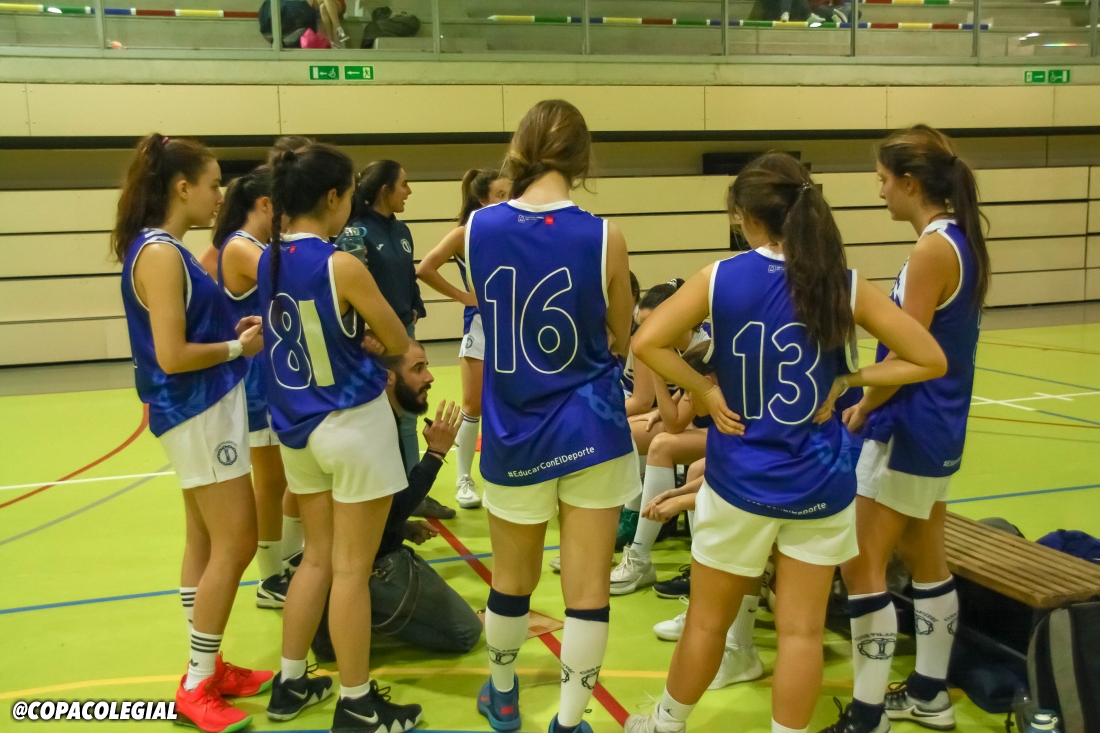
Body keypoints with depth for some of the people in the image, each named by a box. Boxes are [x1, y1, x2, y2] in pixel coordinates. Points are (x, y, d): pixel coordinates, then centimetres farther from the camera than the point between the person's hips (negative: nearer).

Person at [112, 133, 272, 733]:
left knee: (205, 542, 14)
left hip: (204, 409, 10)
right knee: (234, 545, -4)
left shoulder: (166, 250, 11)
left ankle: (207, 668, 25)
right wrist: (240, 347, -11)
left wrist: (235, 327, 3)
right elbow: (172, 356, -23)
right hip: (198, 412, -10)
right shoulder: (159, 254, -19)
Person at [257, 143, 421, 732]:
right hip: (351, 424, -7)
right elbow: (398, 342, -8)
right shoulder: (342, 266, -19)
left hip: (295, 428, 7)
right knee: (351, 569, 3)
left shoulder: (267, 261, 3)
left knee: (317, 557, 20)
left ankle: (290, 684, 29)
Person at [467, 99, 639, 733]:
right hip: (591, 428, -2)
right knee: (588, 588, 9)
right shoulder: (603, 236, -11)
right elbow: (621, 342, 2)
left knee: (513, 579, 21)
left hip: (514, 433, 2)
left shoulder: (479, 228, -6)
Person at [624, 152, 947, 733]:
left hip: (740, 480, 0)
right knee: (802, 628, 10)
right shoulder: (846, 287, -7)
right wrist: (847, 379, -2)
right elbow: (930, 361, -5)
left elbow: (646, 342, -17)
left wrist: (705, 391, -8)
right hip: (819, 482, 1)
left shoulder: (721, 278, -10)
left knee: (708, 620, 16)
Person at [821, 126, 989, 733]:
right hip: (939, 428, 10)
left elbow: (907, 357, -21)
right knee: (925, 560, 18)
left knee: (860, 566, -3)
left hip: (909, 431, -10)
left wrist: (862, 407, -6)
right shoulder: (960, 241, 9)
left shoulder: (932, 250, -19)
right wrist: (874, 401, 8)